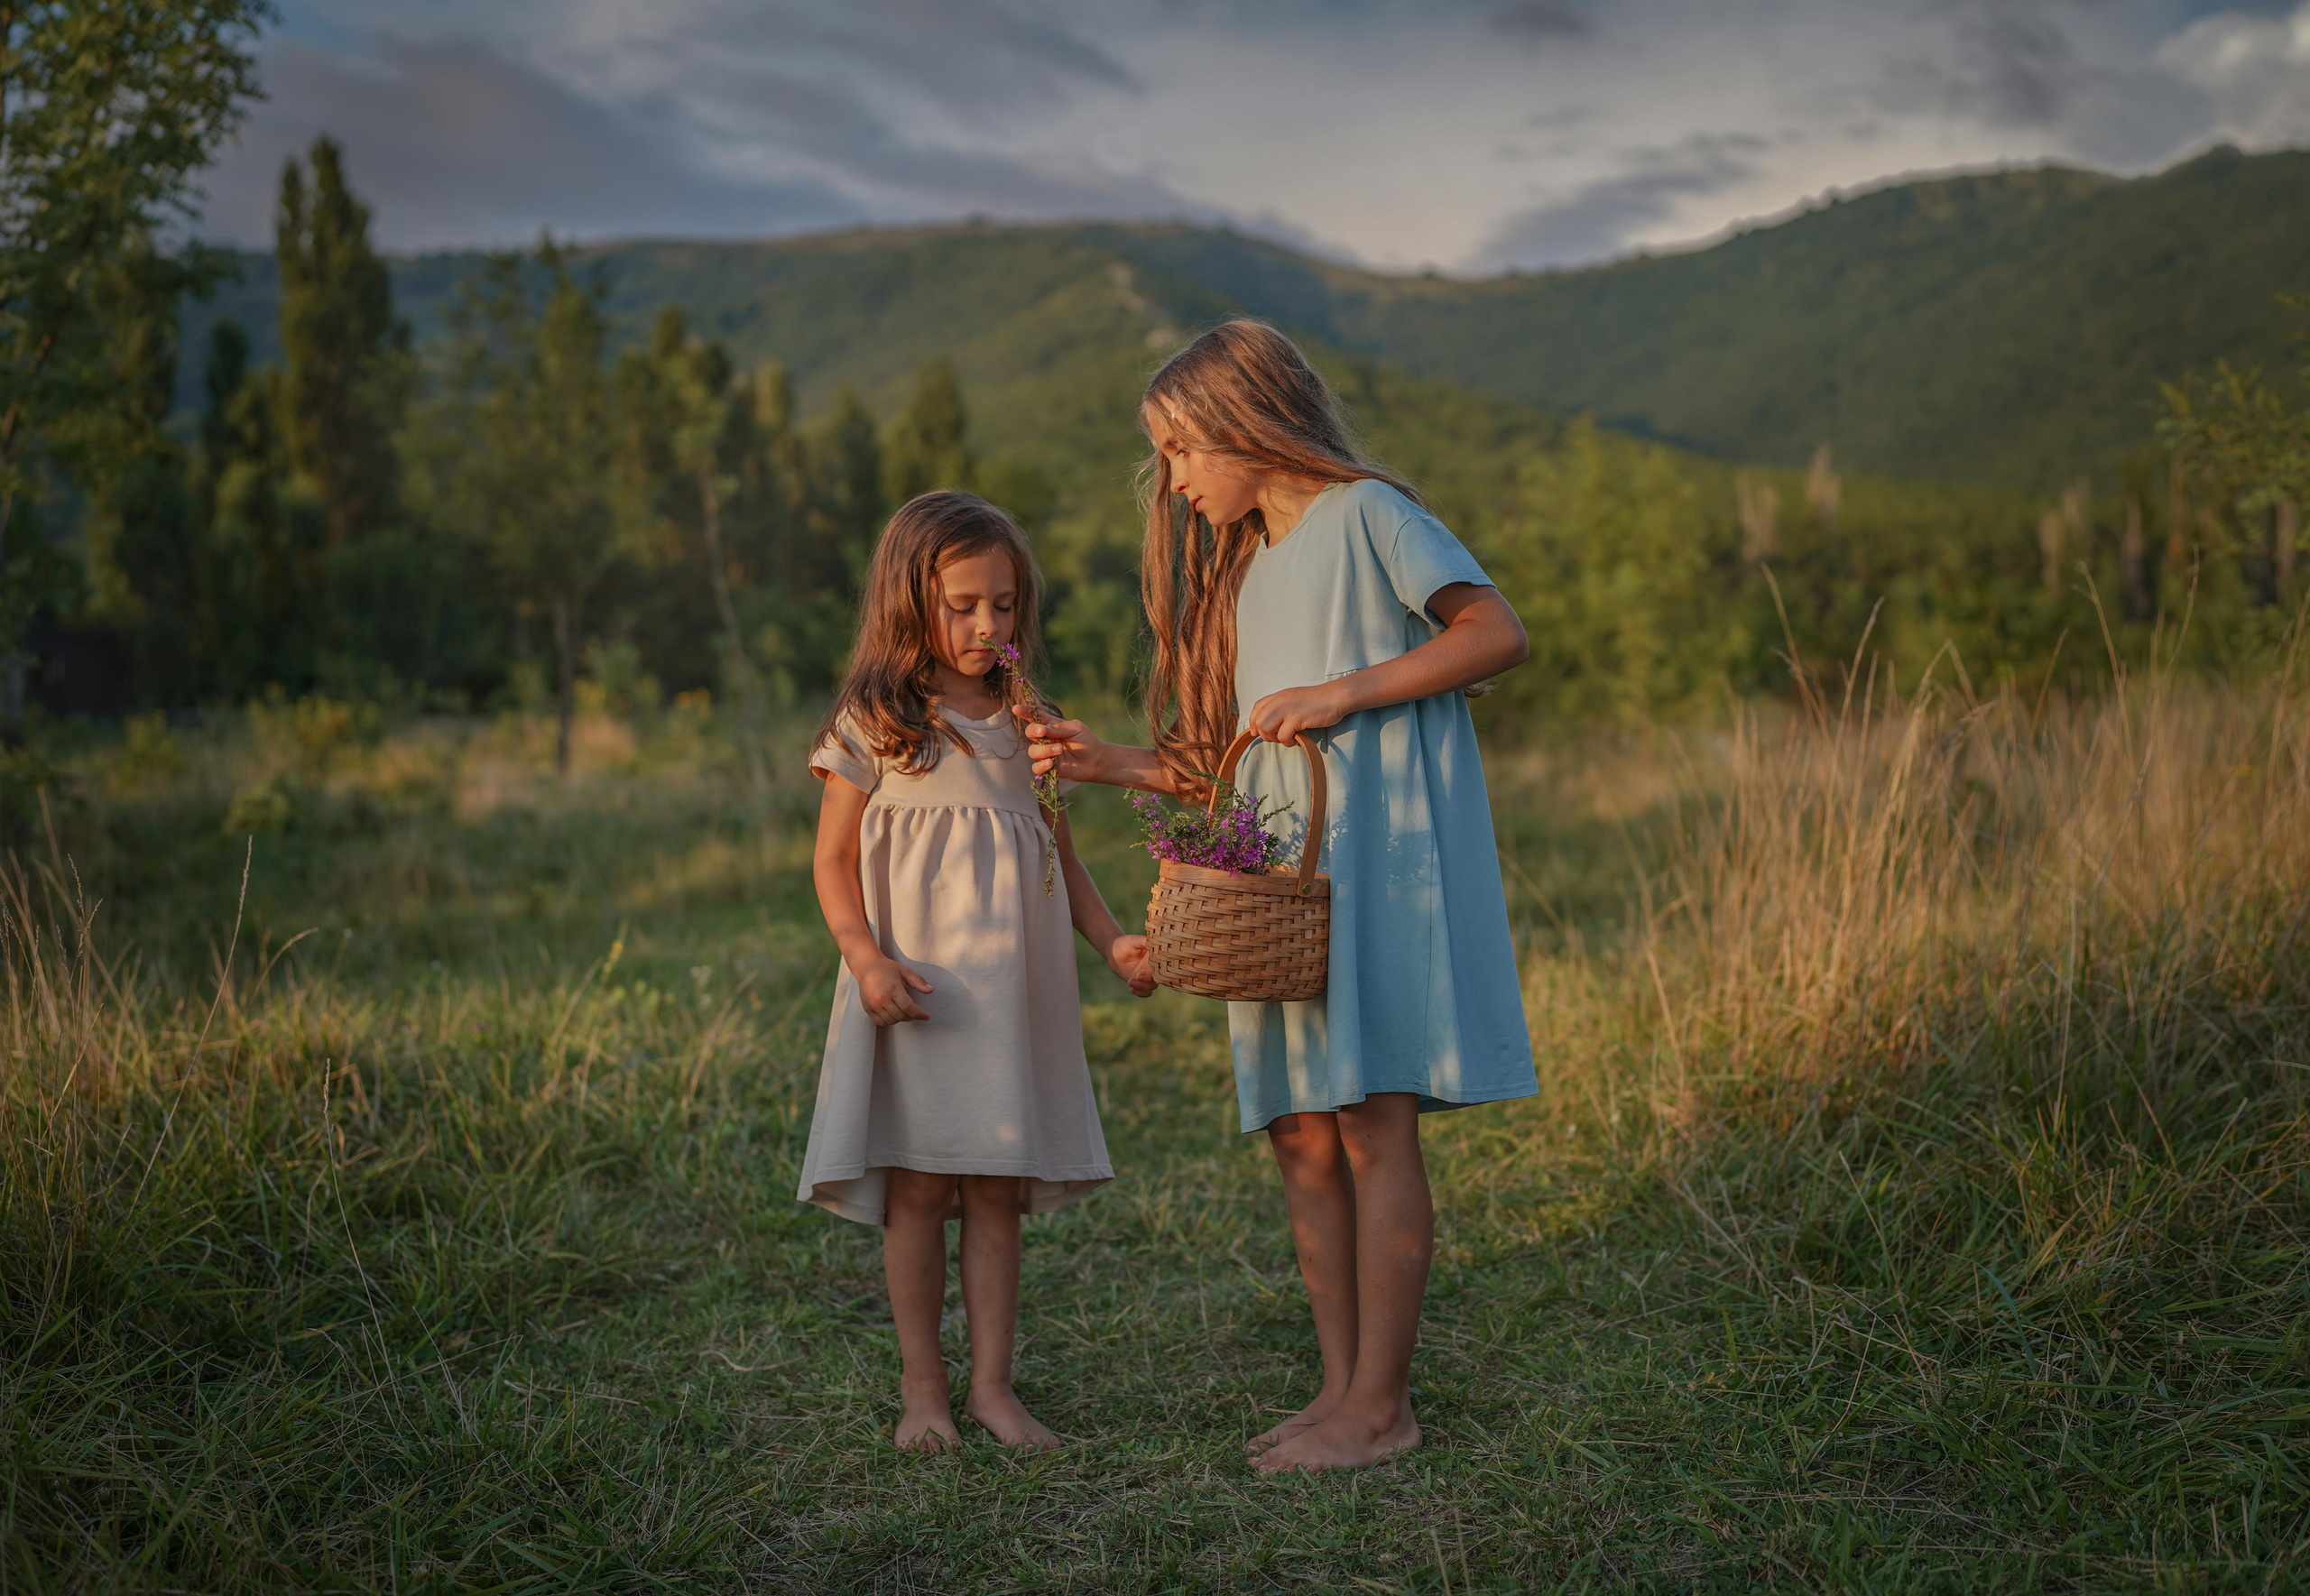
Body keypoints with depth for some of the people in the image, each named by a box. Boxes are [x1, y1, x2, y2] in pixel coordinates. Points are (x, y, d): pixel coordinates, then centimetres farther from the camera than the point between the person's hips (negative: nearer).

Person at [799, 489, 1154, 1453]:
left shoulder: (1028, 725, 11)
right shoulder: (874, 722, -1)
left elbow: (1060, 856, 17)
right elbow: (834, 860, -2)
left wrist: (1112, 940, 3)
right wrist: (867, 957, -16)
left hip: (1012, 989, 3)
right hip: (915, 991, -3)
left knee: (998, 1191, 6)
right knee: (916, 1189, 2)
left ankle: (992, 1383, 15)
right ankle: (922, 1384, 15)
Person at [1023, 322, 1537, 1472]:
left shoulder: (1365, 514, -1)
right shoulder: (1242, 571, 23)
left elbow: (1498, 632, -12)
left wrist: (1346, 691, -17)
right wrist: (1111, 764, 12)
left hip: (1379, 854, -8)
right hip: (1280, 870, 8)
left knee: (1373, 1124, -8)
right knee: (1302, 1135, 4)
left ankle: (1381, 1407, -2)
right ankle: (1341, 1387, 12)